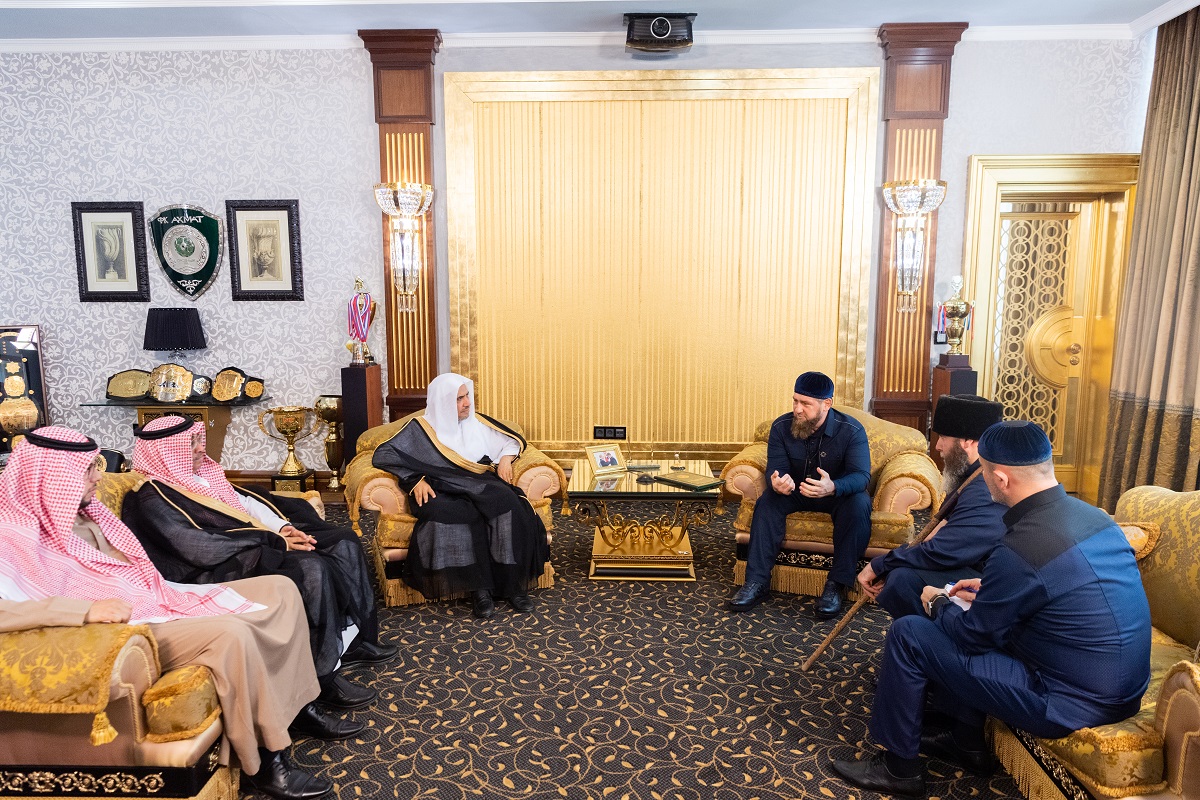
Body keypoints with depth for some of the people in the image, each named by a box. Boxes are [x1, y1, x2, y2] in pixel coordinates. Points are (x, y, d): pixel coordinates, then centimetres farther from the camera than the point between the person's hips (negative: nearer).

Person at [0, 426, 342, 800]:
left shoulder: (83, 513, 11)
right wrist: (87, 609, -38)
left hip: (162, 602, 9)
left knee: (280, 589, 3)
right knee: (230, 633, -34)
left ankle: (298, 702, 11)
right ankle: (265, 765, -19)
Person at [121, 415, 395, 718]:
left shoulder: (200, 473, 17)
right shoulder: (152, 500, -11)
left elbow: (246, 501, 16)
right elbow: (201, 548, -21)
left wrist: (282, 527, -3)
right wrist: (274, 542, -19)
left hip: (257, 545, 10)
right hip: (224, 569, -10)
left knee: (344, 541, 0)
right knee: (311, 569, -31)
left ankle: (354, 641, 4)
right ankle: (324, 676, -20)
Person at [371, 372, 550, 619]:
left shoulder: (476, 422, 19)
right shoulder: (421, 428, 7)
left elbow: (513, 440, 27)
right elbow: (383, 455, -2)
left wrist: (505, 458, 4)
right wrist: (415, 480, -14)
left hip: (481, 485, 3)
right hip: (444, 491, -3)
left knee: (508, 506, -31)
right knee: (463, 516, -38)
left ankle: (513, 584, -24)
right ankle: (480, 589, -30)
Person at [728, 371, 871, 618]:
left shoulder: (851, 430, -19)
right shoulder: (781, 427, -12)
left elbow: (861, 475, -28)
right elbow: (775, 468, -15)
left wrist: (833, 487, -51)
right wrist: (776, 483, -43)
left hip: (838, 493, -2)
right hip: (795, 491, 2)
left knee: (859, 504, -33)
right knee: (767, 502, -26)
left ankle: (838, 584, -25)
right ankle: (757, 581, -24)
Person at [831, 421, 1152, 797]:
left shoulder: (1020, 548, -27)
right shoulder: (1092, 515, 0)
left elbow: (974, 635, -13)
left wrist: (937, 604, 6)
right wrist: (991, 590, 18)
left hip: (1072, 706, -9)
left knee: (908, 634, -5)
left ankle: (899, 767, 13)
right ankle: (966, 742, 32)